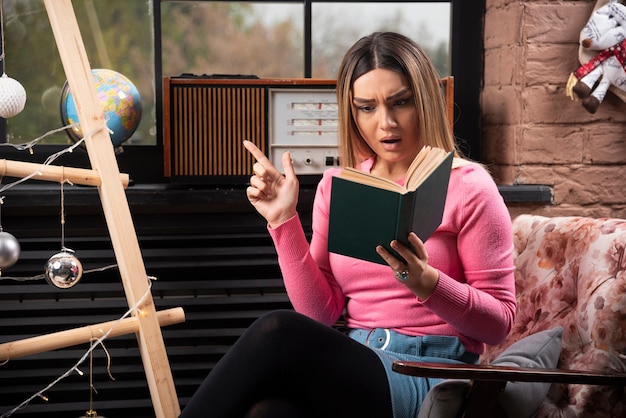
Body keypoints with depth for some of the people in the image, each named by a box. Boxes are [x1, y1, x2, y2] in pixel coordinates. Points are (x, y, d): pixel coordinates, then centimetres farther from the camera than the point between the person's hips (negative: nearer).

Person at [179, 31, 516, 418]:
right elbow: (321, 314, 8)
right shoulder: (336, 186, 13)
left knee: (278, 331, -30)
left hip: (431, 378, -3)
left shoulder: (467, 187, -1)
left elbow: (500, 322, -1)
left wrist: (427, 284, -19)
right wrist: (285, 221, -1)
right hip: (353, 364, 3)